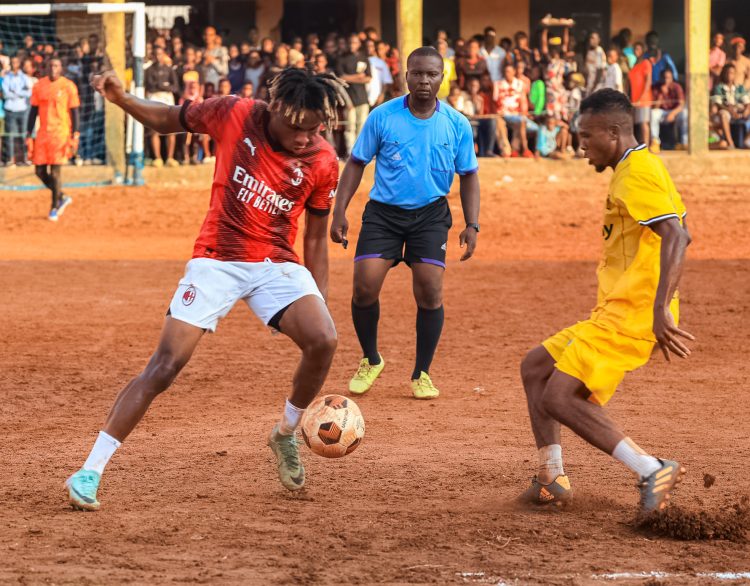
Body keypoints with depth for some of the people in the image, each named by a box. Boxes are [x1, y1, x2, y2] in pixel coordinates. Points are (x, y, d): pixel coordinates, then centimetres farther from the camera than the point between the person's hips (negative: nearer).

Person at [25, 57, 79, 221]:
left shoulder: (68, 86, -5)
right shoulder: (39, 86, 7)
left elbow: (74, 112, -4)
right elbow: (33, 111, 11)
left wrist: (74, 138, -9)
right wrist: (28, 135, 7)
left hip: (61, 133, -5)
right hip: (43, 133, 5)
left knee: (55, 171, -7)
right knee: (40, 171, 3)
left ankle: (55, 207, 7)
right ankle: (62, 197, 24)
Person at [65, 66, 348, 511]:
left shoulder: (323, 162, -6)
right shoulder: (235, 115, -10)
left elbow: (316, 240, 5)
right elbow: (169, 119, 6)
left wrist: (320, 306, 3)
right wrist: (123, 100, -13)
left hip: (277, 264, 2)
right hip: (217, 258, -1)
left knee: (324, 342, -23)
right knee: (165, 367, -11)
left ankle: (286, 435, 5)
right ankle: (88, 474, -5)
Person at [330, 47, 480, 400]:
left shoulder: (457, 125, -3)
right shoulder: (382, 117, -6)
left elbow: (469, 175, 7)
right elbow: (356, 163, 2)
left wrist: (471, 225, -3)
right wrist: (340, 212, -5)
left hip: (430, 214, 0)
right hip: (383, 212, 0)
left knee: (430, 291, -10)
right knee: (365, 286, -11)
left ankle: (421, 374, 8)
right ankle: (370, 361, 14)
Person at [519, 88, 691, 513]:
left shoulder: (637, 172, -15)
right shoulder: (643, 166, 17)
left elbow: (676, 237, -27)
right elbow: (680, 233, 27)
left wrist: (660, 309, -35)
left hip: (629, 316, -11)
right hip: (614, 314, 11)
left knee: (558, 397, -16)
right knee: (535, 367, 16)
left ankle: (651, 471, -19)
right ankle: (552, 478, 16)